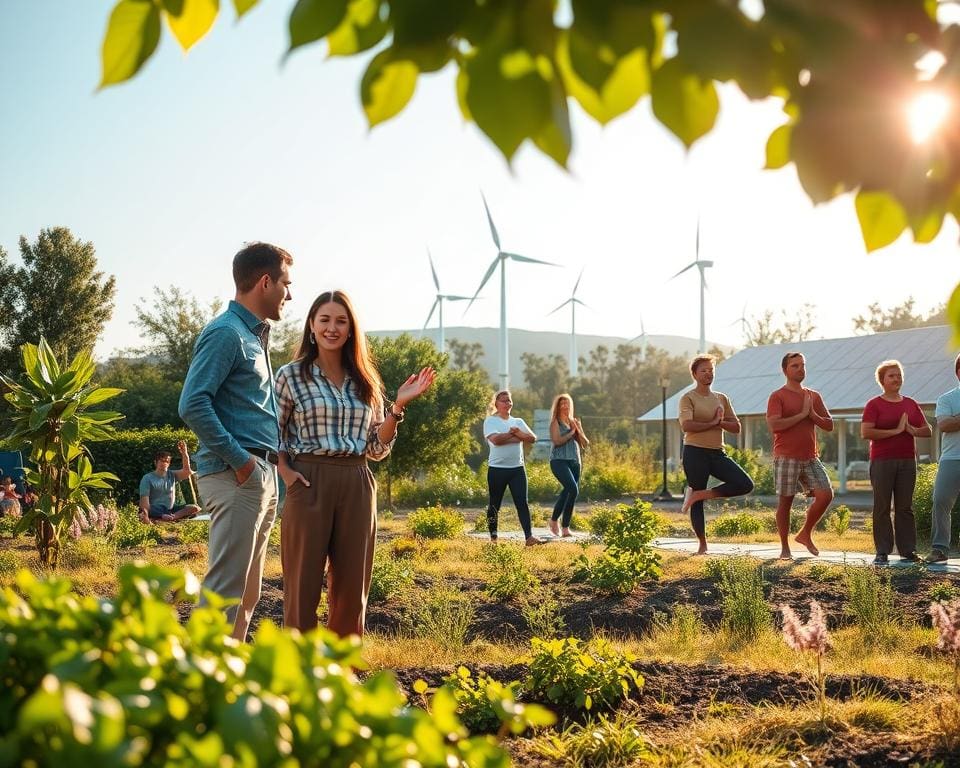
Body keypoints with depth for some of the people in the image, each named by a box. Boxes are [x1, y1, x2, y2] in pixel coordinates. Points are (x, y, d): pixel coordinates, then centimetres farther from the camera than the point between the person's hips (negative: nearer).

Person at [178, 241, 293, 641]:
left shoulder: (255, 335, 20)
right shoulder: (226, 332, -10)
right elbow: (193, 405, -19)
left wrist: (274, 459, 13)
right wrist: (239, 458, -18)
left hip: (261, 475, 10)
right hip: (236, 476, -10)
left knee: (247, 593, 13)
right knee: (225, 589, -11)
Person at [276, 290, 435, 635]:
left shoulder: (365, 381, 13)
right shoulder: (291, 375, 2)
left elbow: (377, 448, 12)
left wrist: (398, 405, 1)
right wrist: (285, 472, -9)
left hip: (357, 487, 4)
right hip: (309, 484, -4)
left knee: (351, 588, 7)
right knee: (303, 585, -1)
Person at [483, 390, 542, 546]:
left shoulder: (518, 421, 14)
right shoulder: (490, 421, -1)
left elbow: (532, 439, 2)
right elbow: (496, 439, -19)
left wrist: (517, 433, -14)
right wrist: (515, 435, -8)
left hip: (517, 468, 3)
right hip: (497, 469, -3)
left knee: (522, 503, -6)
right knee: (495, 505, 6)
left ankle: (529, 536, -12)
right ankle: (493, 537, 17)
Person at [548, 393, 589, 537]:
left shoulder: (575, 422, 17)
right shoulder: (556, 422, 1)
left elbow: (586, 444, 14)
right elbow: (557, 441, -15)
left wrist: (578, 429, 0)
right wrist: (571, 432, -5)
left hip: (574, 461, 6)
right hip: (559, 460, -6)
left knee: (568, 492, 2)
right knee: (573, 489, -22)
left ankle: (565, 528, 8)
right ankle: (554, 520, -9)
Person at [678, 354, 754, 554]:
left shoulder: (722, 398, 14)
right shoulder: (688, 399, -3)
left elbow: (736, 428, 10)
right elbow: (687, 426, -19)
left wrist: (720, 422, -8)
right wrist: (713, 422, -11)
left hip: (717, 453, 5)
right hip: (695, 453, -5)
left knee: (745, 484, -12)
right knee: (697, 503, -2)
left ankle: (697, 494, -5)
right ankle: (702, 544, 10)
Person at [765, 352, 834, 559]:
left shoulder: (814, 396, 14)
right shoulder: (777, 397, -3)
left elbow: (829, 425, 13)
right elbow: (774, 425, -17)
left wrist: (812, 414, -5)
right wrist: (802, 414, -13)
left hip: (811, 458, 5)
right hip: (786, 458, -5)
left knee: (826, 495, -7)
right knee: (785, 501, 0)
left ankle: (805, 534, 12)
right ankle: (784, 548, 9)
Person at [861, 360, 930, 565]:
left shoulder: (911, 404, 13)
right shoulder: (874, 405, -1)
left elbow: (927, 430, 13)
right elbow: (865, 433, -13)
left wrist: (912, 430, -8)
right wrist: (895, 431, -14)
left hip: (907, 461, 4)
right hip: (882, 461, -4)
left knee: (905, 507, 6)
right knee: (882, 507, -1)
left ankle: (908, 550, 11)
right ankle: (882, 552, 2)